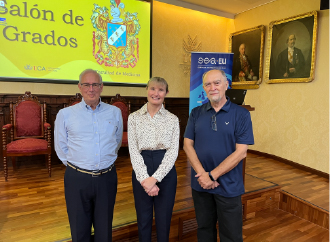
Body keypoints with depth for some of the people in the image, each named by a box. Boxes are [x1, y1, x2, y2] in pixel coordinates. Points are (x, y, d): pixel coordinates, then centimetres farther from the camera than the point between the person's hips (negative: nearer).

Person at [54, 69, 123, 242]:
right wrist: (76, 165, 4)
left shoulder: (115, 112, 3)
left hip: (107, 177, 1)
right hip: (77, 178, -1)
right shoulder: (65, 114, -1)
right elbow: (61, 148, 4)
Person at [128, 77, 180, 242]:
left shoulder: (173, 119, 1)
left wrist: (155, 178, -15)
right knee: (143, 219, 14)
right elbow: (133, 150, -5)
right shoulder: (134, 117, 1)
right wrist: (145, 178, -15)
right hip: (141, 172, 0)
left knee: (164, 219, 13)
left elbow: (173, 151, -5)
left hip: (165, 172, 0)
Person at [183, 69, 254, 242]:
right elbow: (187, 144, -2)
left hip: (229, 186, -2)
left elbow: (240, 152, -13)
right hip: (200, 184, 3)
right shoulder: (196, 113, 2)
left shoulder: (241, 114, -7)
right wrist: (202, 174, -14)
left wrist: (212, 175, -15)